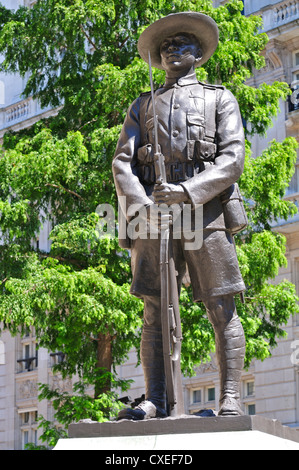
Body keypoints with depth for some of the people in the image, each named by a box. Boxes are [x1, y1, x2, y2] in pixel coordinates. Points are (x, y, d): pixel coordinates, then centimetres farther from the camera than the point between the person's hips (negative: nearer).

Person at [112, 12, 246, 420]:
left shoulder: (220, 99, 18)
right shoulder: (142, 106, 26)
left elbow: (232, 159, 2)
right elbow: (122, 162, 12)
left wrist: (188, 191, -15)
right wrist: (141, 204, -9)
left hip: (205, 210, -2)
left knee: (222, 308, -8)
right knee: (155, 310, -5)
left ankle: (230, 401, -11)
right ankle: (155, 402, -8)